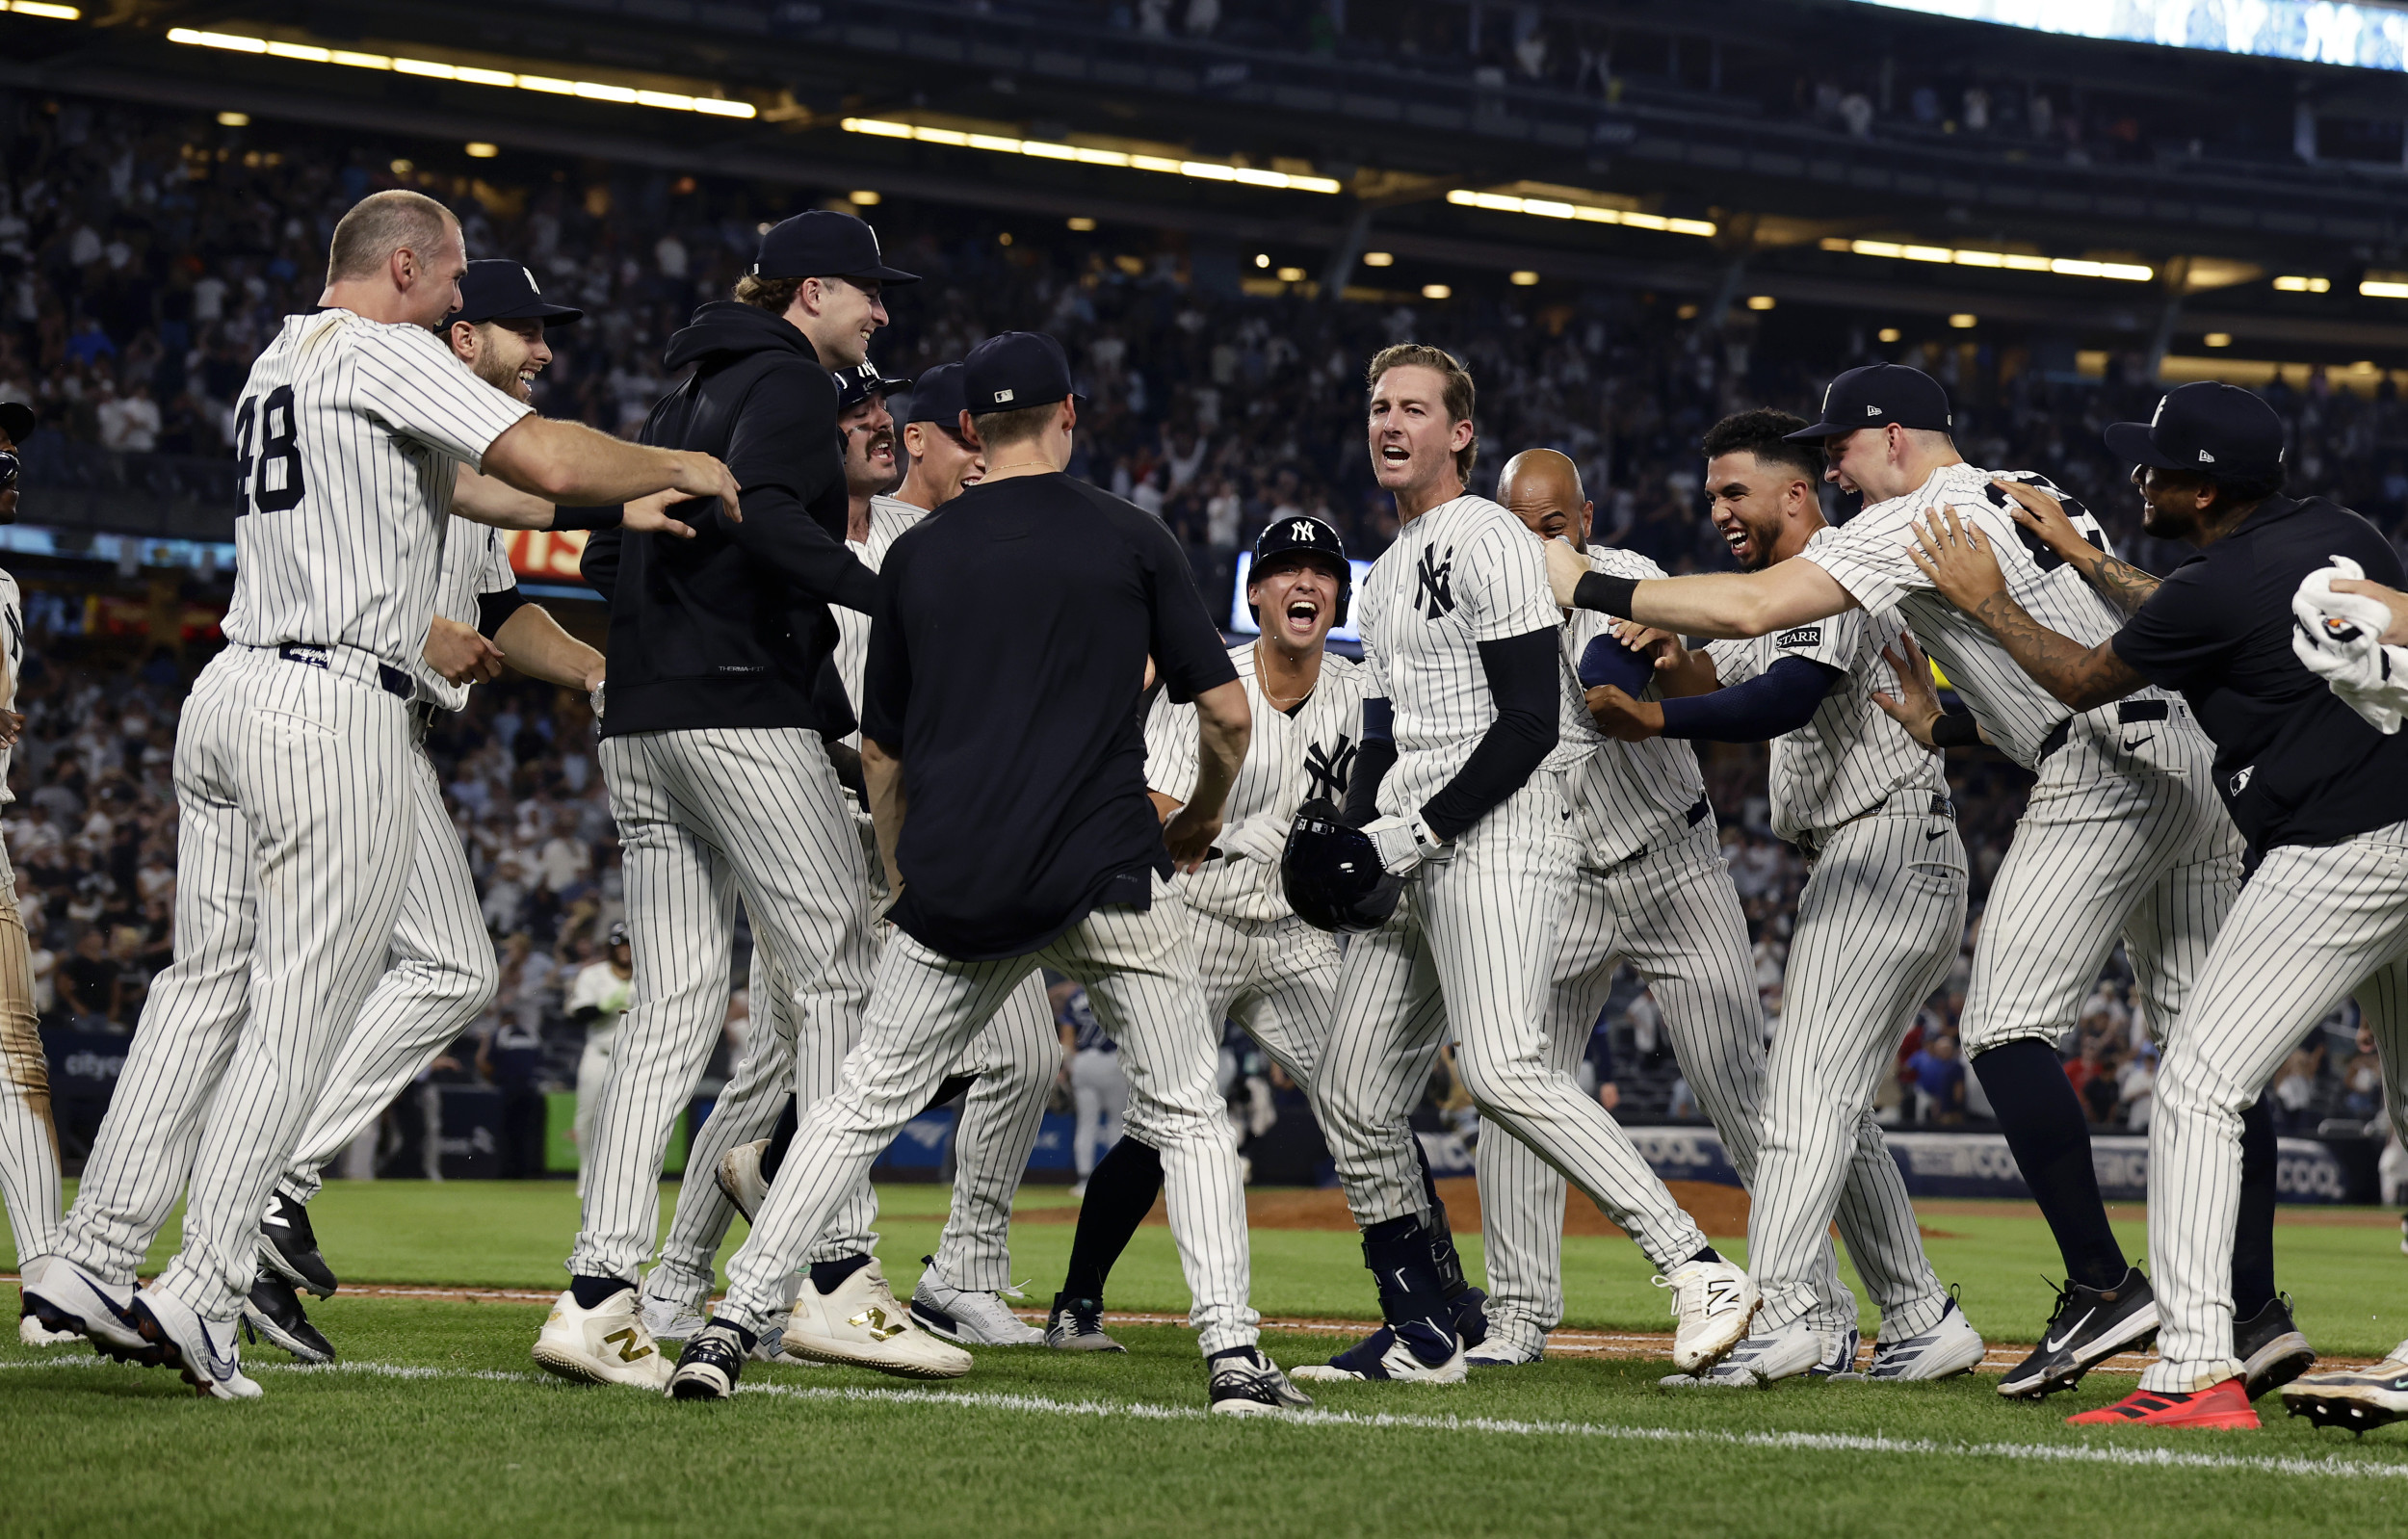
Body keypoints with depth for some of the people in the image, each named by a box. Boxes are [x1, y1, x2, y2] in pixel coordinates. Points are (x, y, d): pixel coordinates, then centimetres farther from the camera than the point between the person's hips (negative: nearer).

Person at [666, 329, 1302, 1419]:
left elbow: (880, 751, 18)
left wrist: (904, 887, 31)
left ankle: (732, 1324, 5)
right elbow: (1227, 714, 3)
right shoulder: (1131, 540, 4)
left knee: (866, 1103, 13)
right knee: (1184, 1115, 10)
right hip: (1108, 879, -2)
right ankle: (1232, 1351, -4)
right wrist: (1198, 823, 22)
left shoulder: (916, 555, 12)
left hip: (955, 889, 2)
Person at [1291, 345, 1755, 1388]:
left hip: (1495, 836, -10)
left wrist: (1416, 832, -17)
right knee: (1356, 1098, 6)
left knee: (1503, 1070, -26)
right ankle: (1421, 1336, 15)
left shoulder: (1489, 542, -6)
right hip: (1409, 860, 10)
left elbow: (1529, 723, -14)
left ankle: (1696, 1272, -26)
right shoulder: (1387, 576, 23)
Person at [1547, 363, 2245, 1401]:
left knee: (2007, 1026, -8)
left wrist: (1590, 588, -2)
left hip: (2105, 768, -9)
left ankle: (2103, 1285, -16)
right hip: (2200, 754, 9)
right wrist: (1948, 730, 28)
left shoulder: (1921, 517, -1)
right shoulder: (2041, 499, 26)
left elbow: (1751, 607, -10)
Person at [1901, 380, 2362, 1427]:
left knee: (2202, 1086, -8)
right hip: (2402, 842, 9)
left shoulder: (2216, 588, -11)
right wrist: (2081, 558, 33)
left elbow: (2085, 682, 6)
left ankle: (2198, 1371, -16)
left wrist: (1982, 601, 18)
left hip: (2336, 860, -9)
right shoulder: (2345, 535, 13)